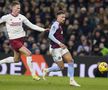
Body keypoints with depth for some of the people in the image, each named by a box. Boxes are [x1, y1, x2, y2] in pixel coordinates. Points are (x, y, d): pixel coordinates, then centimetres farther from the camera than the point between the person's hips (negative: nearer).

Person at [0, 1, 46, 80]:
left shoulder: (21, 17, 2)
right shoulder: (6, 17, -9)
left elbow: (31, 25, 6)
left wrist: (43, 29, -1)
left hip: (21, 39, 6)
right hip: (14, 40, -6)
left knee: (16, 59, 11)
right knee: (28, 54, -18)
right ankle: (33, 74, -13)